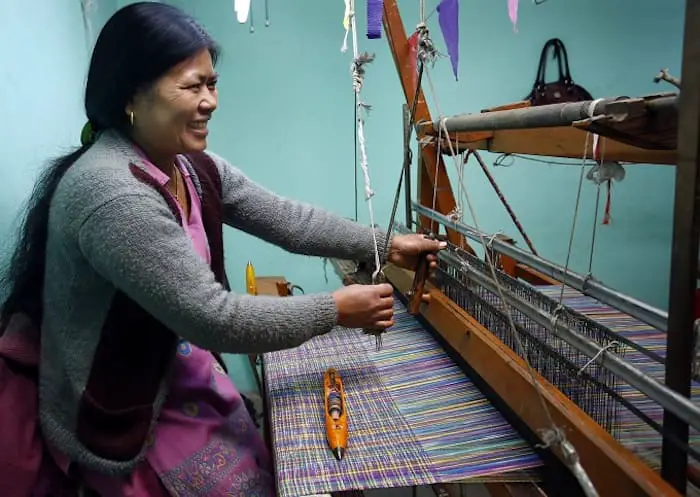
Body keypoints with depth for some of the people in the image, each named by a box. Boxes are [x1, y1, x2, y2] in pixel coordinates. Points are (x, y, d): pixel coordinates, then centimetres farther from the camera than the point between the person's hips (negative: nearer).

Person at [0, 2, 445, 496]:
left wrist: (384, 244, -5)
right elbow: (213, 317, -30)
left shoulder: (194, 166, -1)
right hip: (122, 410, -8)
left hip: (181, 369, 8)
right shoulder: (111, 192, -30)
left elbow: (285, 218, 1)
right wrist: (336, 310, -22)